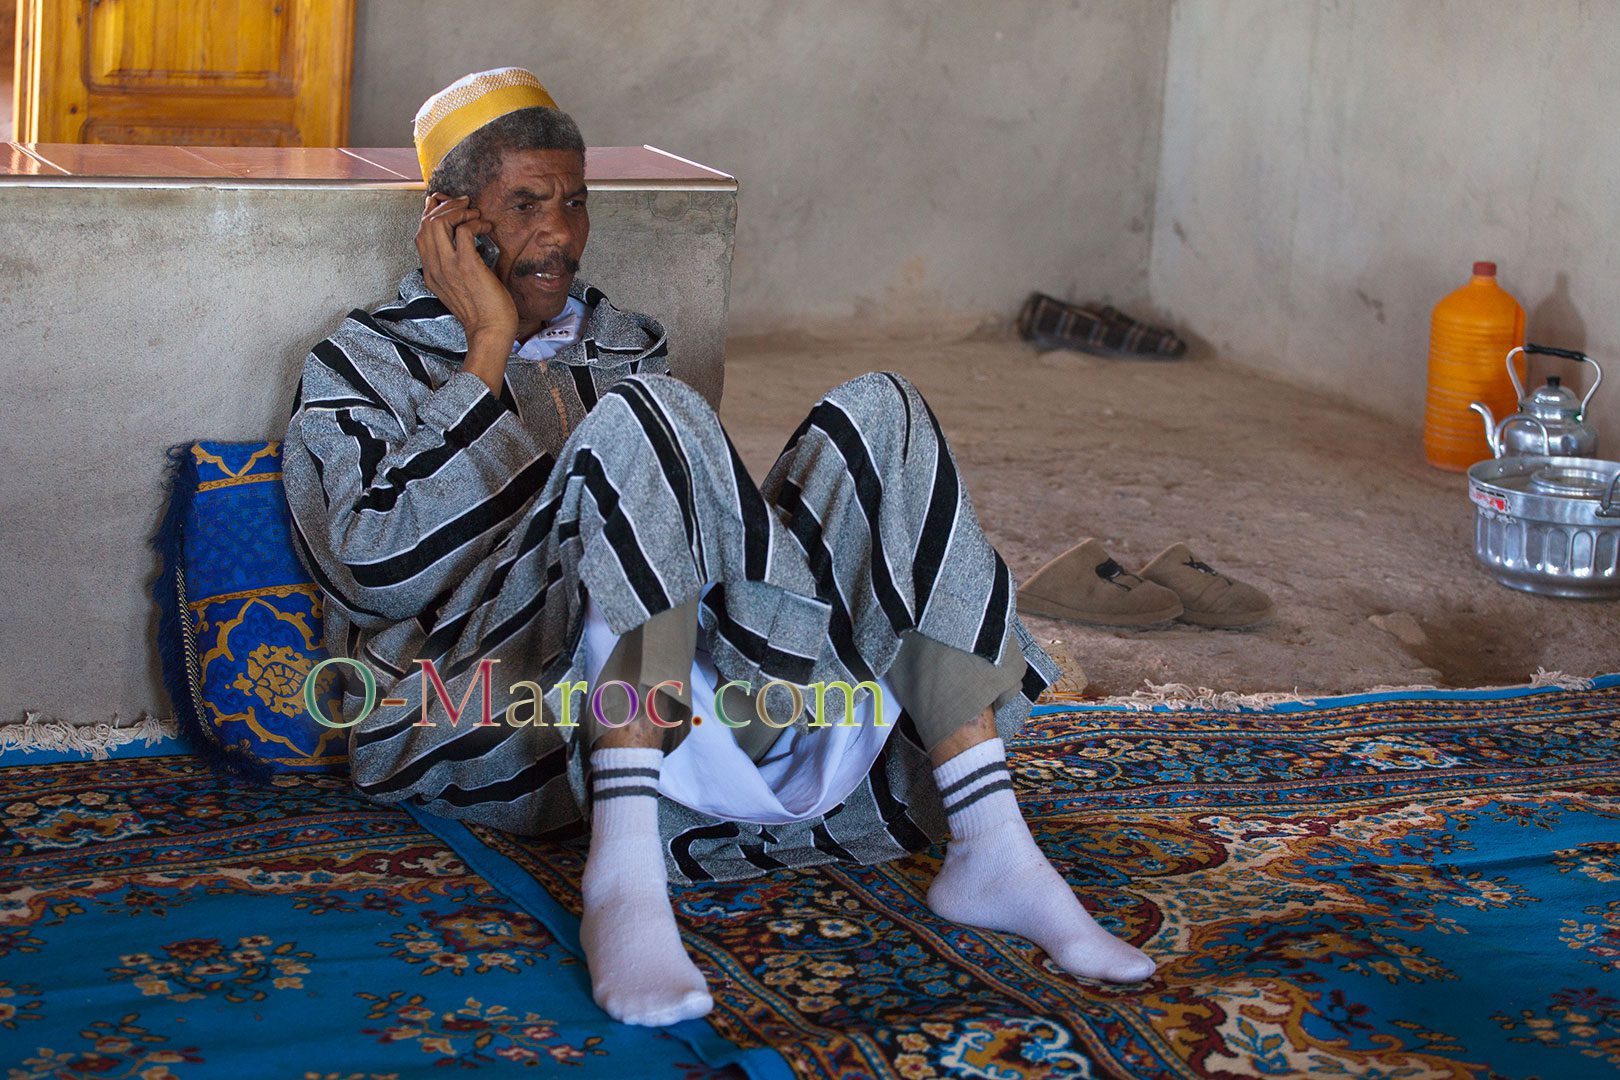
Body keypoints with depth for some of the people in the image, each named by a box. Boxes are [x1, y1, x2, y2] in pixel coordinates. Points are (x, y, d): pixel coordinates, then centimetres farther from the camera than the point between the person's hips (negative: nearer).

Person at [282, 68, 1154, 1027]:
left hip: (682, 703, 5)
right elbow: (378, 570, -6)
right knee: (645, 414, -29)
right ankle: (623, 877, -41)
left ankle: (993, 850, -23)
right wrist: (490, 349, -2)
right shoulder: (365, 362, 13)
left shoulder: (626, 346, 29)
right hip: (481, 726, -5)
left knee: (880, 415, -11)